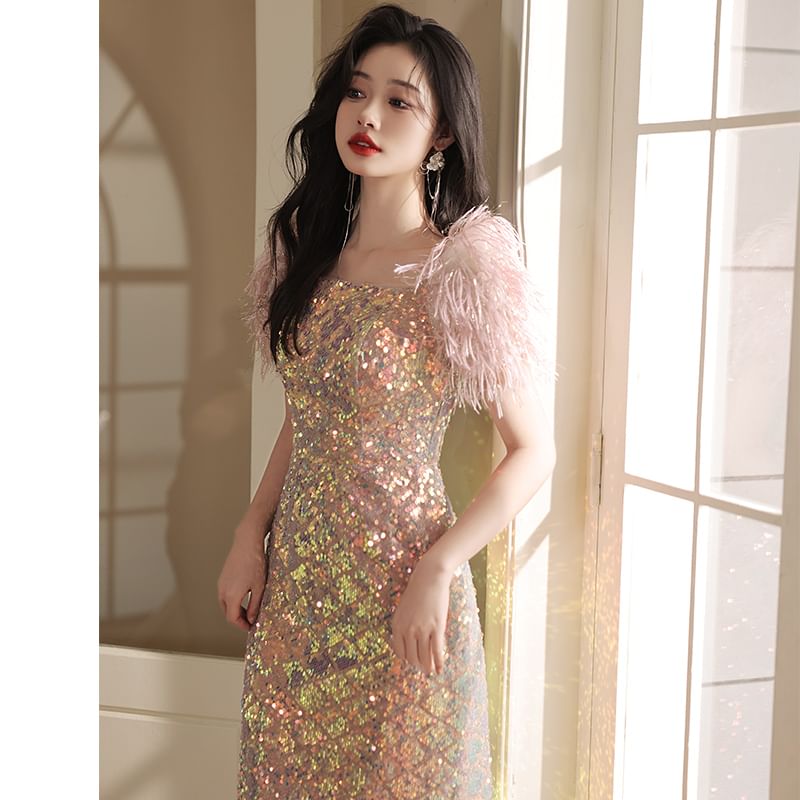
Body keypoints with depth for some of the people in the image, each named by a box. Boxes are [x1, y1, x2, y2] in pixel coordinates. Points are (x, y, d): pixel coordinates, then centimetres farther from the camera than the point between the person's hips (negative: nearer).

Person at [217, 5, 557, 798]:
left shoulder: (463, 273, -13)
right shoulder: (310, 254, 6)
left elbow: (534, 451, -11)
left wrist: (436, 571, -18)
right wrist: (250, 537, 4)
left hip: (398, 599, -6)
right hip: (295, 586, 6)